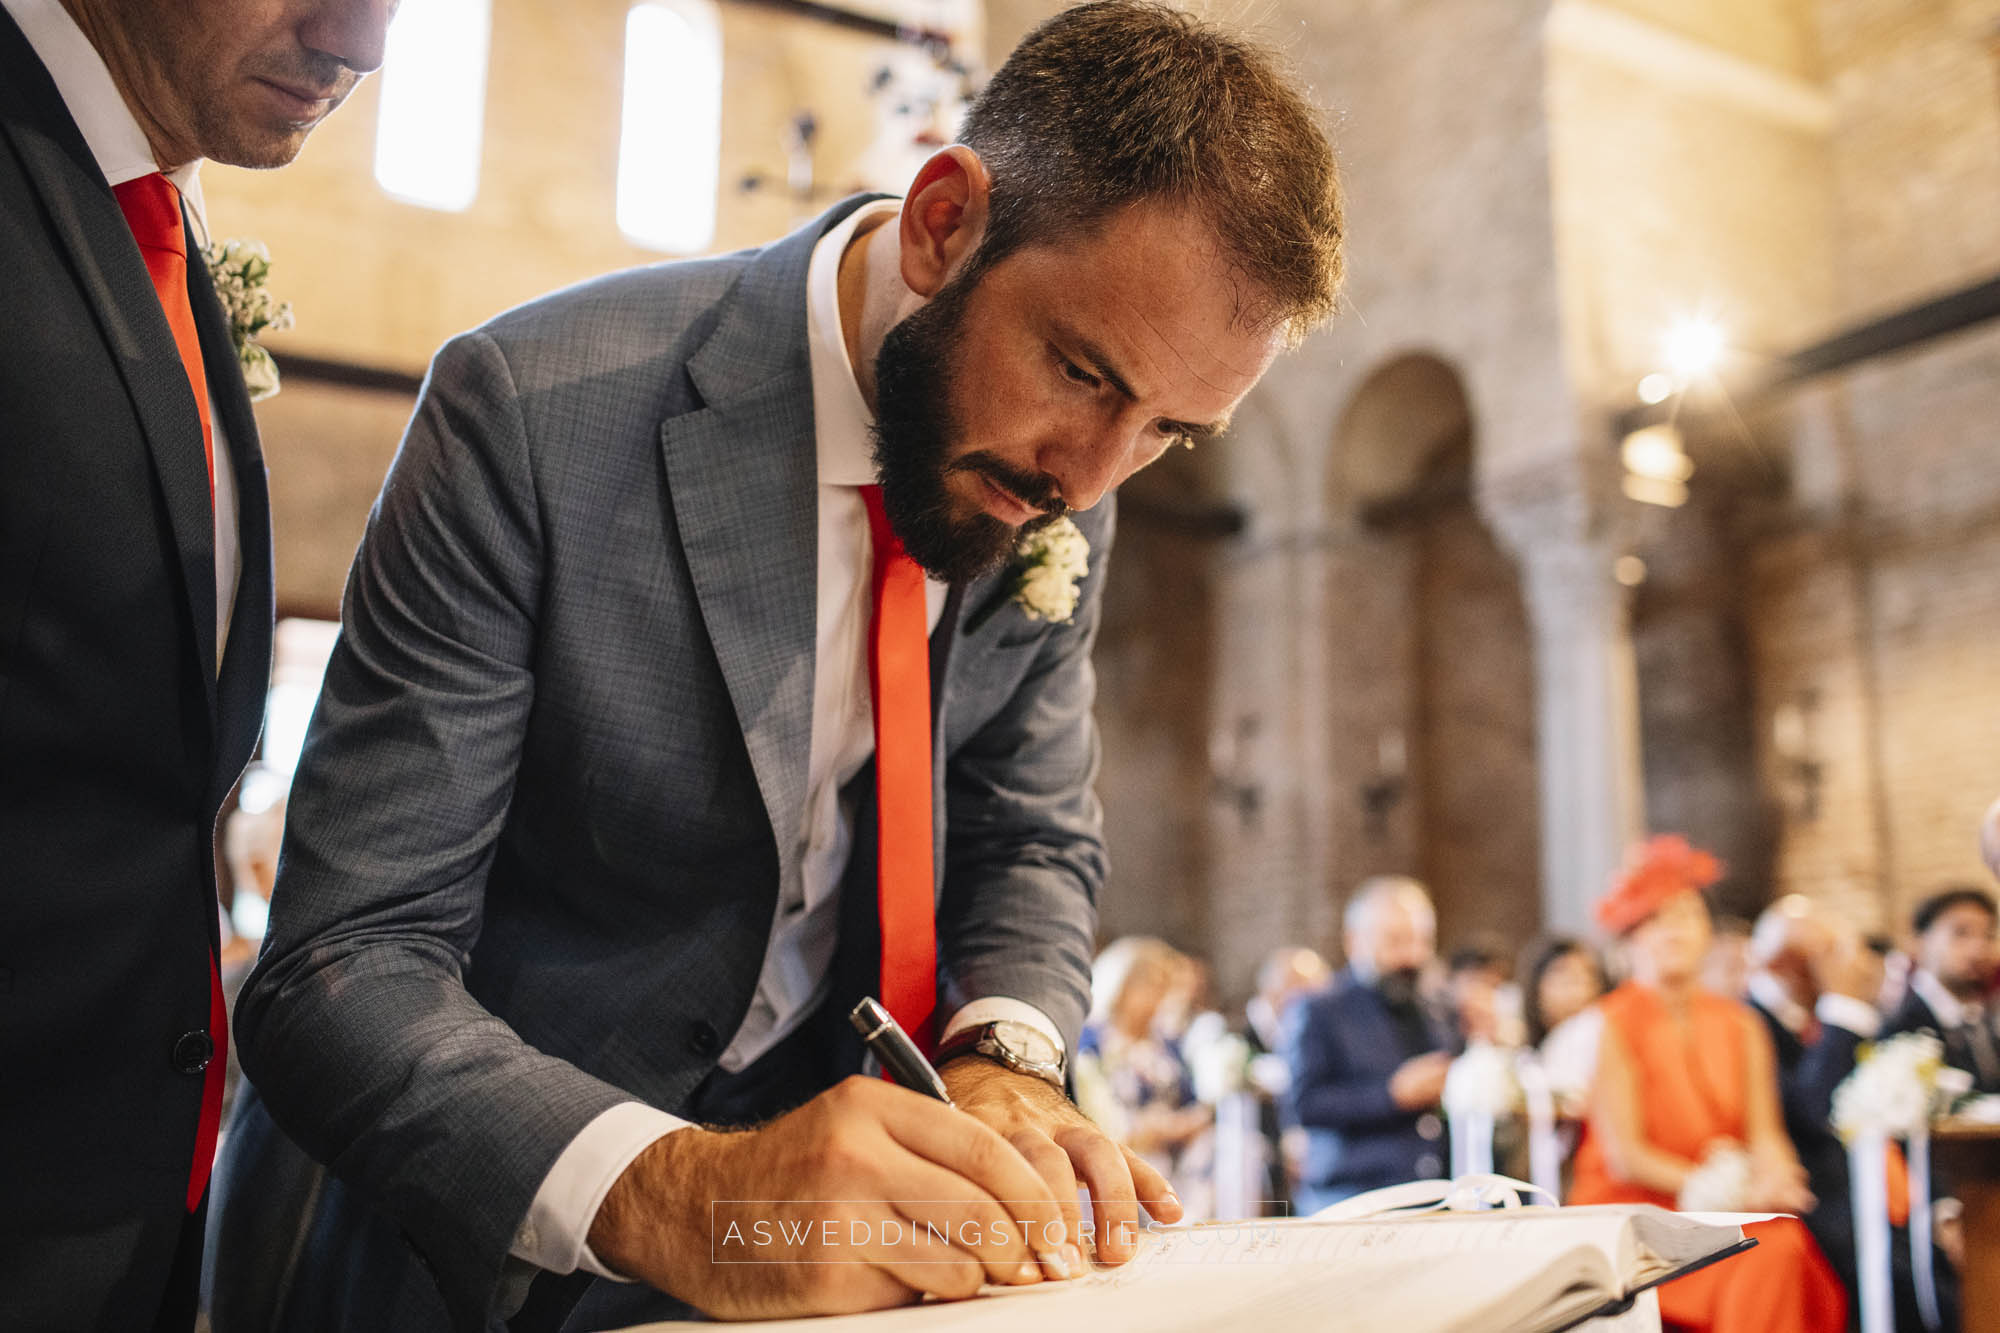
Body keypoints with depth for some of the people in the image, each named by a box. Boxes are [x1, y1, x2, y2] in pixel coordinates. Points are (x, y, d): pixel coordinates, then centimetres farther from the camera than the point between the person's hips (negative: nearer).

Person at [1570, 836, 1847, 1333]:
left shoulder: (1741, 1026, 11)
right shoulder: (1610, 1027, -4)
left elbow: (1765, 1134, 8)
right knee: (1759, 1254, -29)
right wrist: (1708, 1186, -17)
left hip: (1727, 1215, 5)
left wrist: (1771, 1177, -15)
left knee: (1783, 1242, -27)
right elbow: (1622, 1156, -7)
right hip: (1631, 1211, -4)